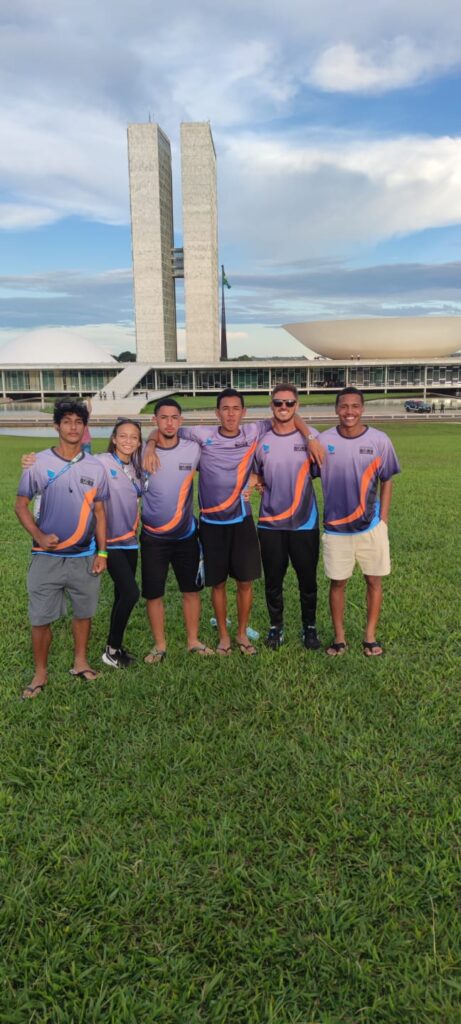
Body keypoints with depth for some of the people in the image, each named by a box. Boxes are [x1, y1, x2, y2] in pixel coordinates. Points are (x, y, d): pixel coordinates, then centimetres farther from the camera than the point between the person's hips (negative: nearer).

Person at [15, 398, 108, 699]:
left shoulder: (95, 467, 1)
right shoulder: (39, 463, -6)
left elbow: (99, 512, 6)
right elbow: (21, 505, 0)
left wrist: (102, 553, 2)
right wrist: (38, 536, -14)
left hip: (85, 556, 2)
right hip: (47, 556, -2)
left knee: (84, 612, 14)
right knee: (41, 617, 4)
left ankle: (81, 662, 33)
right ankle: (41, 673, 21)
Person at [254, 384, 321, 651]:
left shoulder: (312, 437, -4)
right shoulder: (261, 440, 1)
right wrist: (258, 483, -3)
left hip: (304, 523, -1)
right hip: (270, 523, 1)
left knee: (308, 579, 9)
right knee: (273, 580, 10)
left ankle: (310, 627, 27)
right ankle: (276, 627, 28)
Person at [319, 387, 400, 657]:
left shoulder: (379, 440, -5)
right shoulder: (323, 441, -6)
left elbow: (386, 481, 3)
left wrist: (383, 520, 1)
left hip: (371, 527, 1)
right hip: (336, 528, 0)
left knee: (374, 581, 8)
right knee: (338, 583, 9)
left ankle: (371, 636, 24)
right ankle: (339, 637, 24)